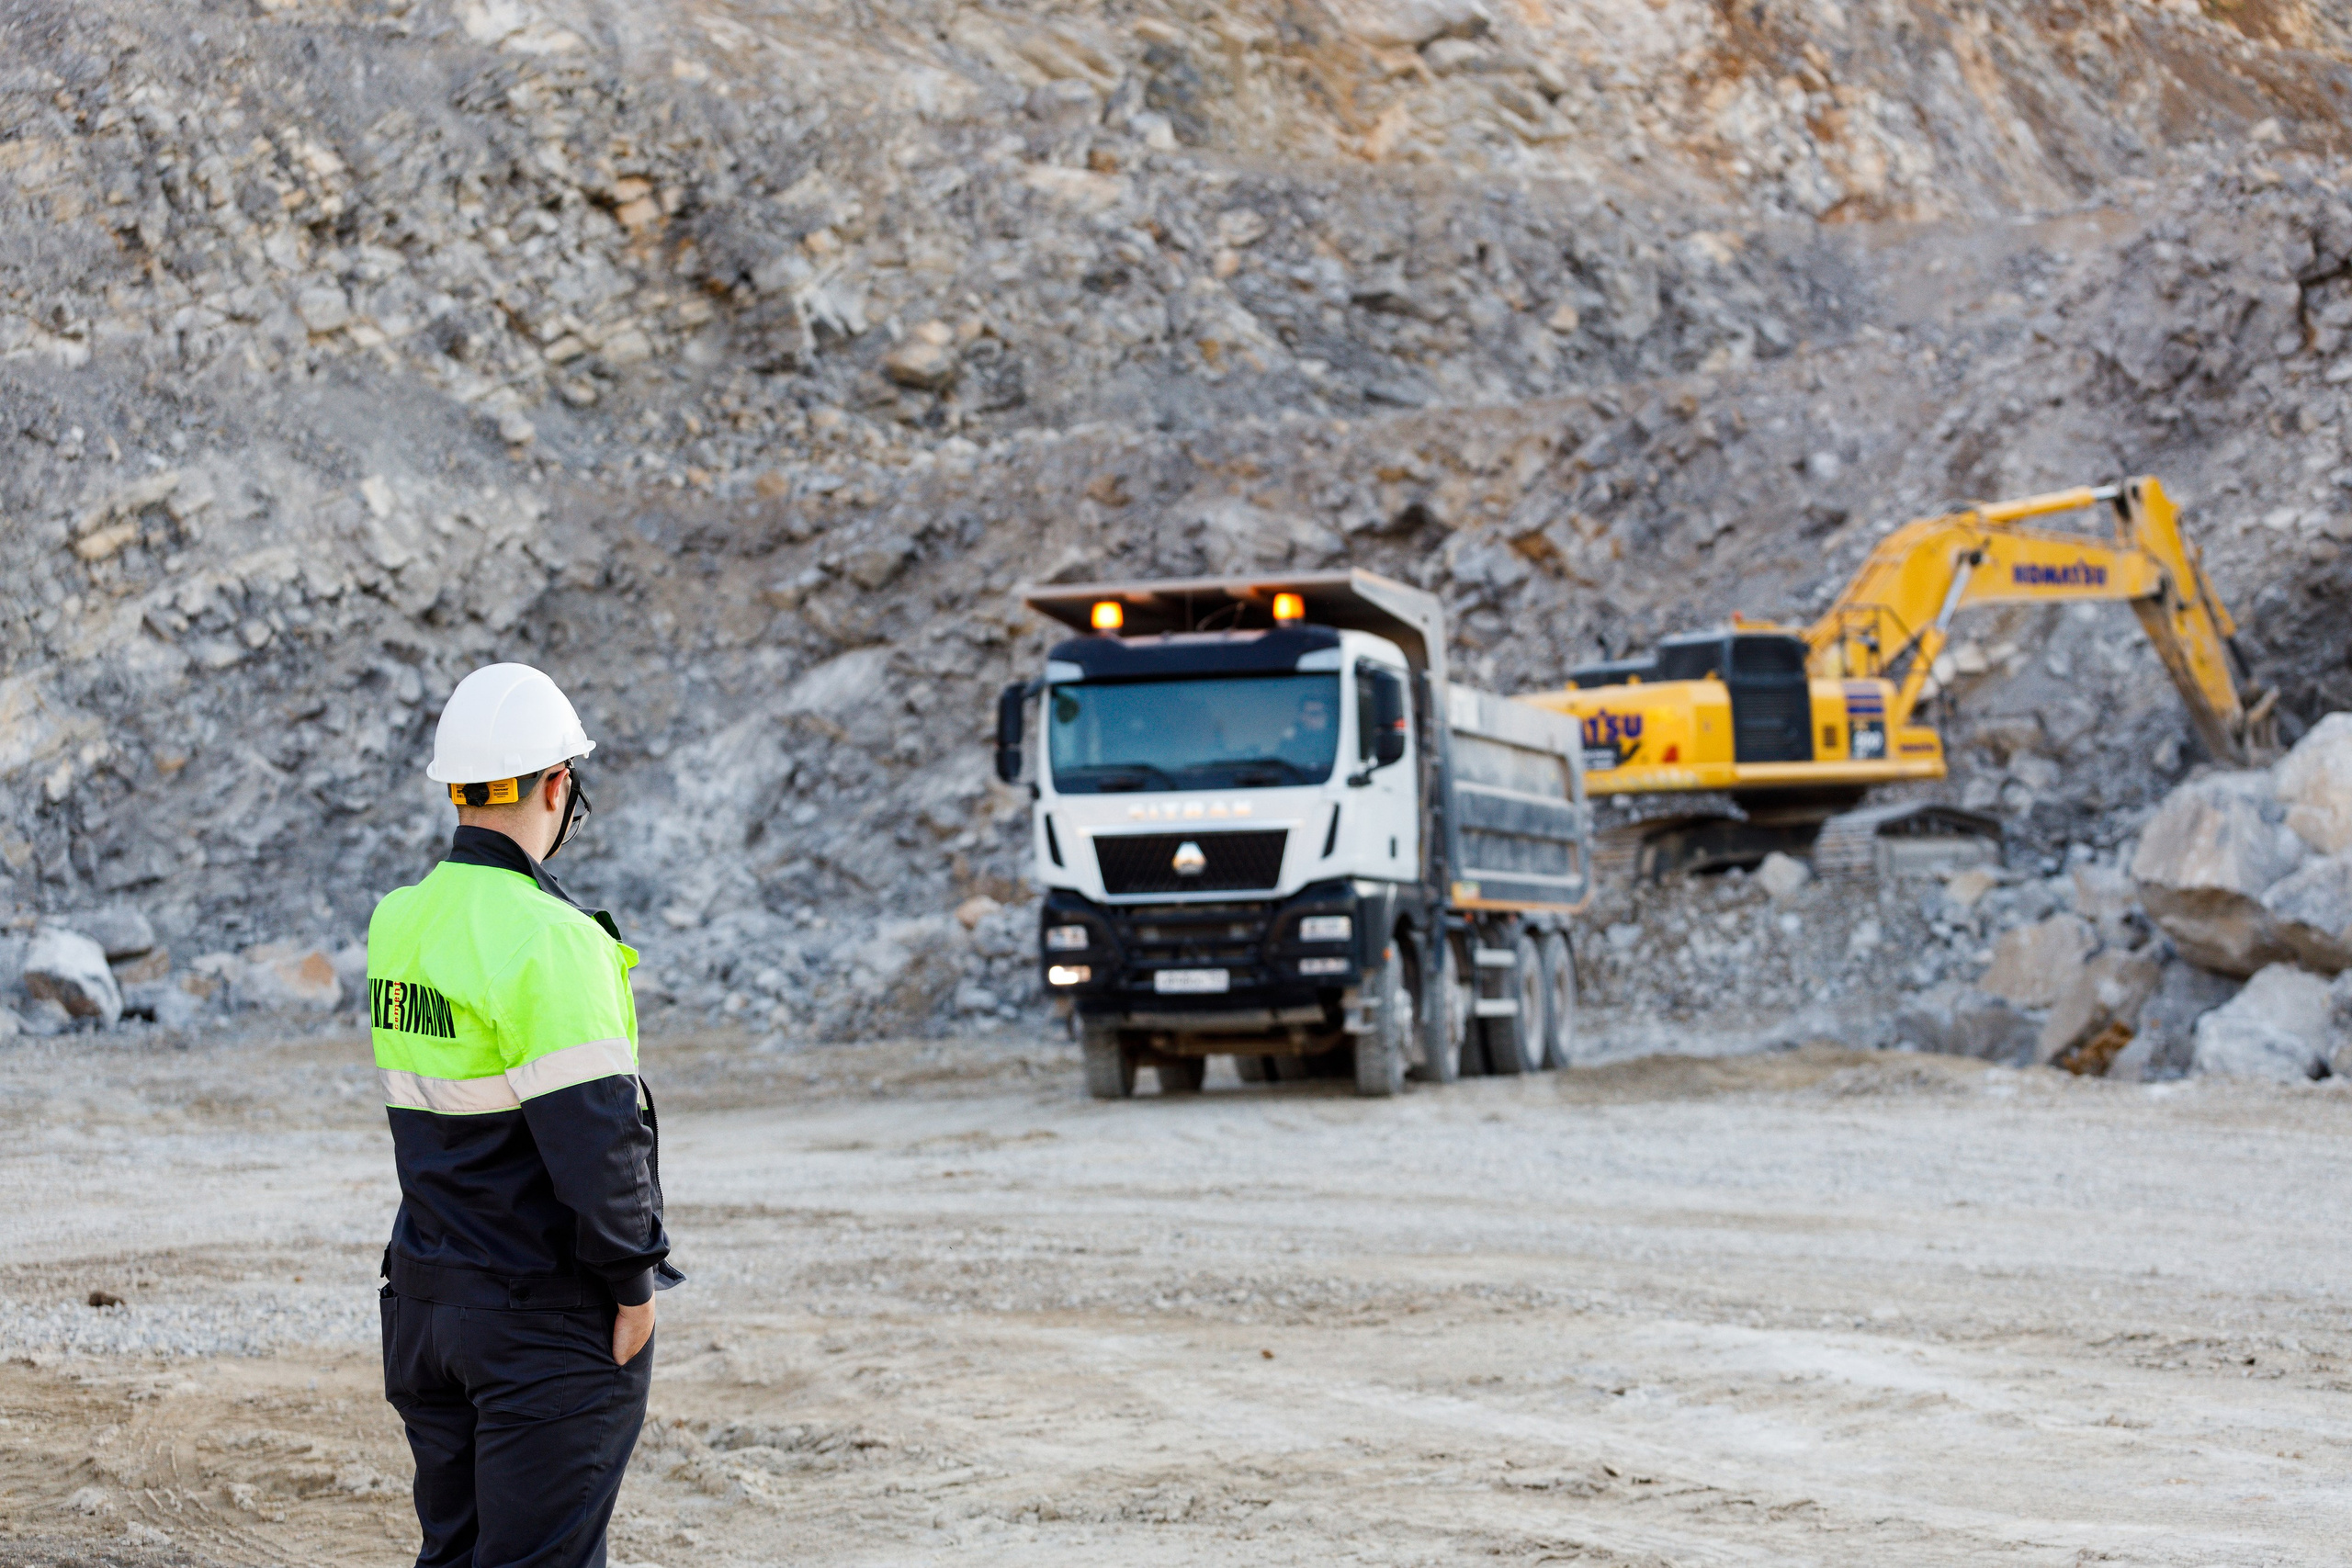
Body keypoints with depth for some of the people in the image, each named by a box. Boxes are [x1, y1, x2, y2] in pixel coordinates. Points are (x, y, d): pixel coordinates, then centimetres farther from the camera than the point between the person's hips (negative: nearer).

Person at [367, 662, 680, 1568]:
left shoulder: (397, 923, 6)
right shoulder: (549, 941, -19)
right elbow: (596, 1135, -21)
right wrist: (633, 1284, -10)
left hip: (426, 1298, 8)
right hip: (547, 1321, -8)